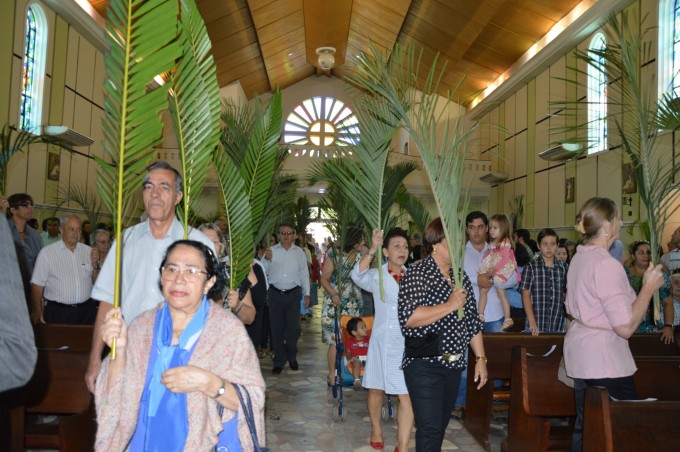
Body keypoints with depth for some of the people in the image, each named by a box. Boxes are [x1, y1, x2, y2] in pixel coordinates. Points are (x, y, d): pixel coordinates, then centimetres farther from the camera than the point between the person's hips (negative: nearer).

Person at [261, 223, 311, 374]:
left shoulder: (299, 252, 8)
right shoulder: (271, 251, 4)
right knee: (277, 328, 5)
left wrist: (307, 294, 7)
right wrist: (266, 259, -17)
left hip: (293, 294, 0)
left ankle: (292, 357, 23)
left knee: (293, 327, 1)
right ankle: (279, 361, 16)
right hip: (275, 294, 0)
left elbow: (304, 274, 10)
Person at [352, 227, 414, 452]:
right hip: (382, 342, 0)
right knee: (376, 388, 16)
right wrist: (371, 250, -35)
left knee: (407, 396, -4)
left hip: (408, 344, 0)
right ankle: (376, 429, 42)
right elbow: (358, 276, -23)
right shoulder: (377, 275, -3)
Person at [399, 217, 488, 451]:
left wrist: (480, 358, 13)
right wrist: (449, 306, -22)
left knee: (441, 425, 16)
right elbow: (408, 318, -25)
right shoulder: (416, 275, -11)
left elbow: (473, 321, 17)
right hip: (425, 364, -7)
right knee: (430, 428, -5)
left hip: (453, 364, 7)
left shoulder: (461, 277, 12)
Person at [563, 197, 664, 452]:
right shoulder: (607, 265, -20)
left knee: (585, 424, 15)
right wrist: (649, 287, -14)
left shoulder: (579, 258, 8)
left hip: (580, 354, 9)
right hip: (604, 359, -9)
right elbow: (626, 327, -22)